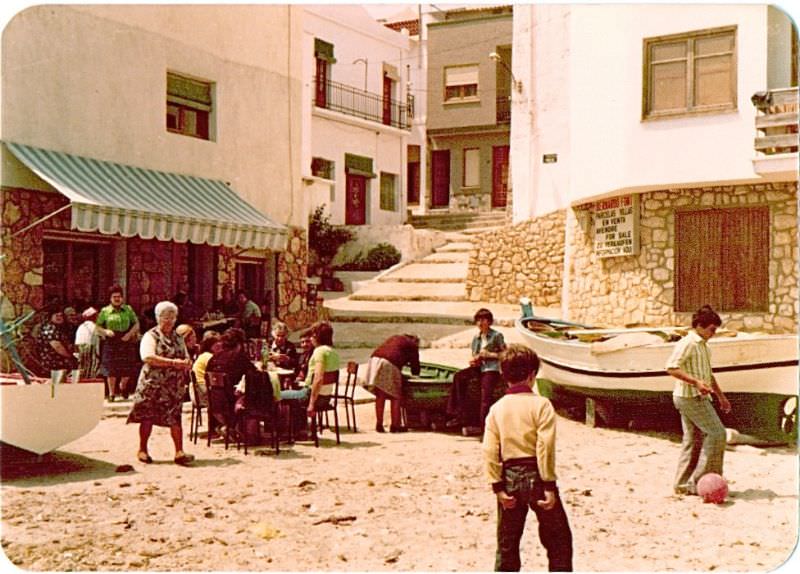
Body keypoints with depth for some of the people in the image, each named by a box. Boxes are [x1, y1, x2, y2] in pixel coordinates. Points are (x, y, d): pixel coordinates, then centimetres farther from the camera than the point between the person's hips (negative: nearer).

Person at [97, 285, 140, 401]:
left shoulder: (128, 309, 7)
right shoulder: (105, 311, 3)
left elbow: (136, 324, 8)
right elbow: (98, 326, 7)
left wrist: (130, 333, -8)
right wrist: (105, 331, -13)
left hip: (126, 342, 1)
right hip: (111, 343, -1)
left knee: (127, 369, 1)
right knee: (111, 369, -2)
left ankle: (122, 386, 31)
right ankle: (111, 393, 11)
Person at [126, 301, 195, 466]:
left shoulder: (178, 338, 15)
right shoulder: (151, 336, -3)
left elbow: (186, 358, 20)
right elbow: (148, 357, -19)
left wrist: (186, 363, -6)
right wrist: (173, 362, -23)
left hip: (174, 386, 4)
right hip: (152, 384, -4)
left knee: (175, 418, -2)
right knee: (148, 417, 3)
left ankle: (179, 452, -3)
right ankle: (142, 450, 17)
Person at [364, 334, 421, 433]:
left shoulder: (395, 337, 33)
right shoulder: (413, 346, 16)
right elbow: (415, 365, 18)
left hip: (375, 359, 6)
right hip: (390, 365, -6)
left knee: (380, 396, 12)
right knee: (396, 397, 7)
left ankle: (379, 424, 13)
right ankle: (395, 425, 9)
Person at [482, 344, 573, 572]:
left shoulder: (496, 409, 3)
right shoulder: (541, 404, -8)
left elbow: (489, 451, -4)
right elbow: (546, 448, -15)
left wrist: (498, 487, -1)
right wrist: (549, 485, -12)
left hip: (510, 476, 4)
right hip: (535, 475, -4)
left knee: (507, 544, 13)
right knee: (559, 540, 8)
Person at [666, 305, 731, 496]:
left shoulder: (702, 345, 17)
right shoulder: (687, 343, -15)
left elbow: (708, 374, 26)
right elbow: (671, 368, -26)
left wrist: (721, 396, 26)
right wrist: (696, 382, -31)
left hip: (698, 397, 10)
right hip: (690, 397, -10)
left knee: (692, 440, 11)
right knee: (716, 432, -9)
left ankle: (683, 484, 16)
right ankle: (701, 479, -5)